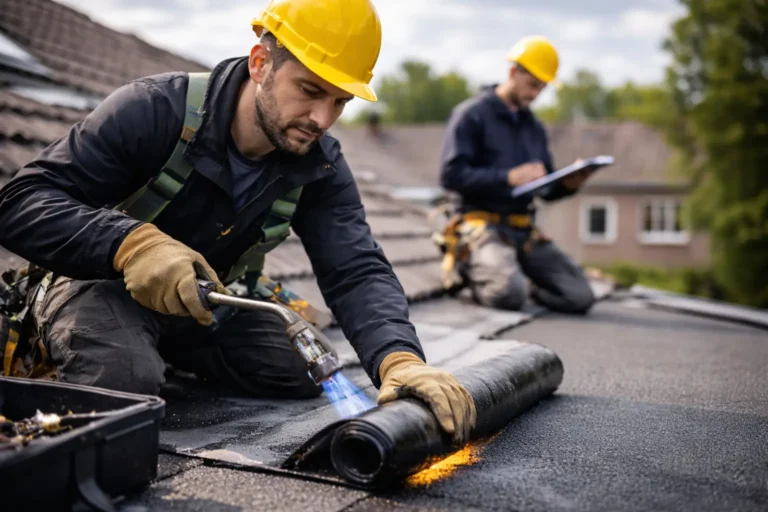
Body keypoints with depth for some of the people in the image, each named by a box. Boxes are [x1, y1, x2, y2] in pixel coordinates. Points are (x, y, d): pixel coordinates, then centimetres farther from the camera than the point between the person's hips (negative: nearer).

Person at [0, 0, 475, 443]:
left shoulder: (320, 167, -13)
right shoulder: (155, 110, -27)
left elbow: (358, 272, -24)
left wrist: (400, 358, -45)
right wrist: (131, 242, -49)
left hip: (206, 301, 5)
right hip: (106, 284, -5)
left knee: (308, 374, -8)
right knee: (122, 381, -34)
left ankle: (168, 351, 12)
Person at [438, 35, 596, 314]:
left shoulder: (534, 127, 20)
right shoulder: (472, 114, -1)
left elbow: (547, 189, 19)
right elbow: (451, 175, -12)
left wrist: (568, 184, -4)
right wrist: (508, 177, -21)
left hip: (524, 229, 6)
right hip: (482, 223, -5)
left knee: (580, 297, -11)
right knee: (510, 295, -29)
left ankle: (517, 279, 13)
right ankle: (466, 266, 2)